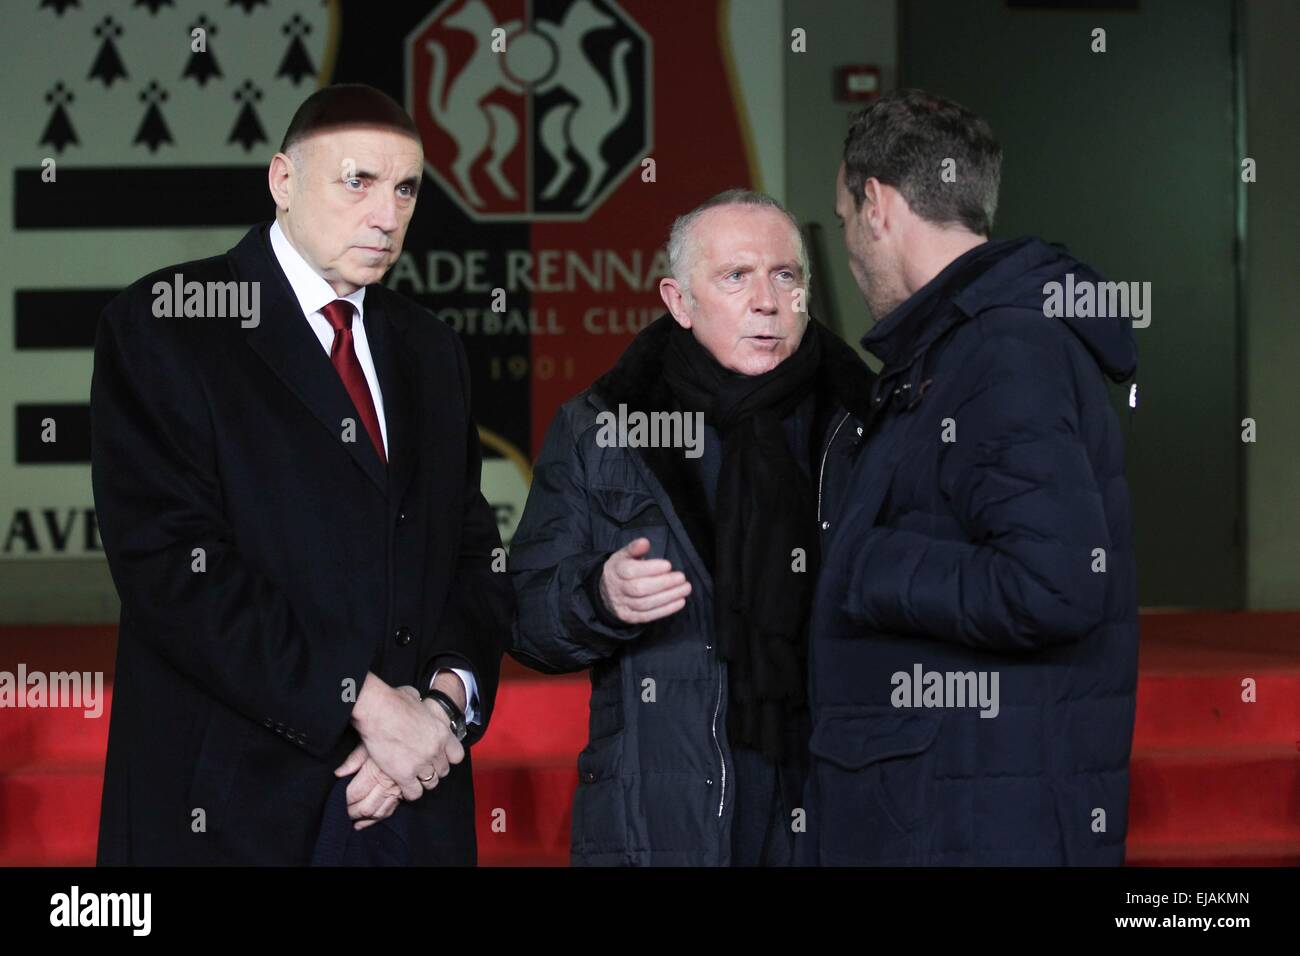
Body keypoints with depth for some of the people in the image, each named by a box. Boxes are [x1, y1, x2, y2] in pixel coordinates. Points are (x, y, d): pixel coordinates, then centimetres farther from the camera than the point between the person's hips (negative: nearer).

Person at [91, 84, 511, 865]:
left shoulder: (430, 351, 15)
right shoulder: (163, 326, -4)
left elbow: (474, 552, 12)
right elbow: (171, 565, -15)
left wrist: (445, 700, -8)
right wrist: (364, 704, -17)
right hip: (234, 804, -5)